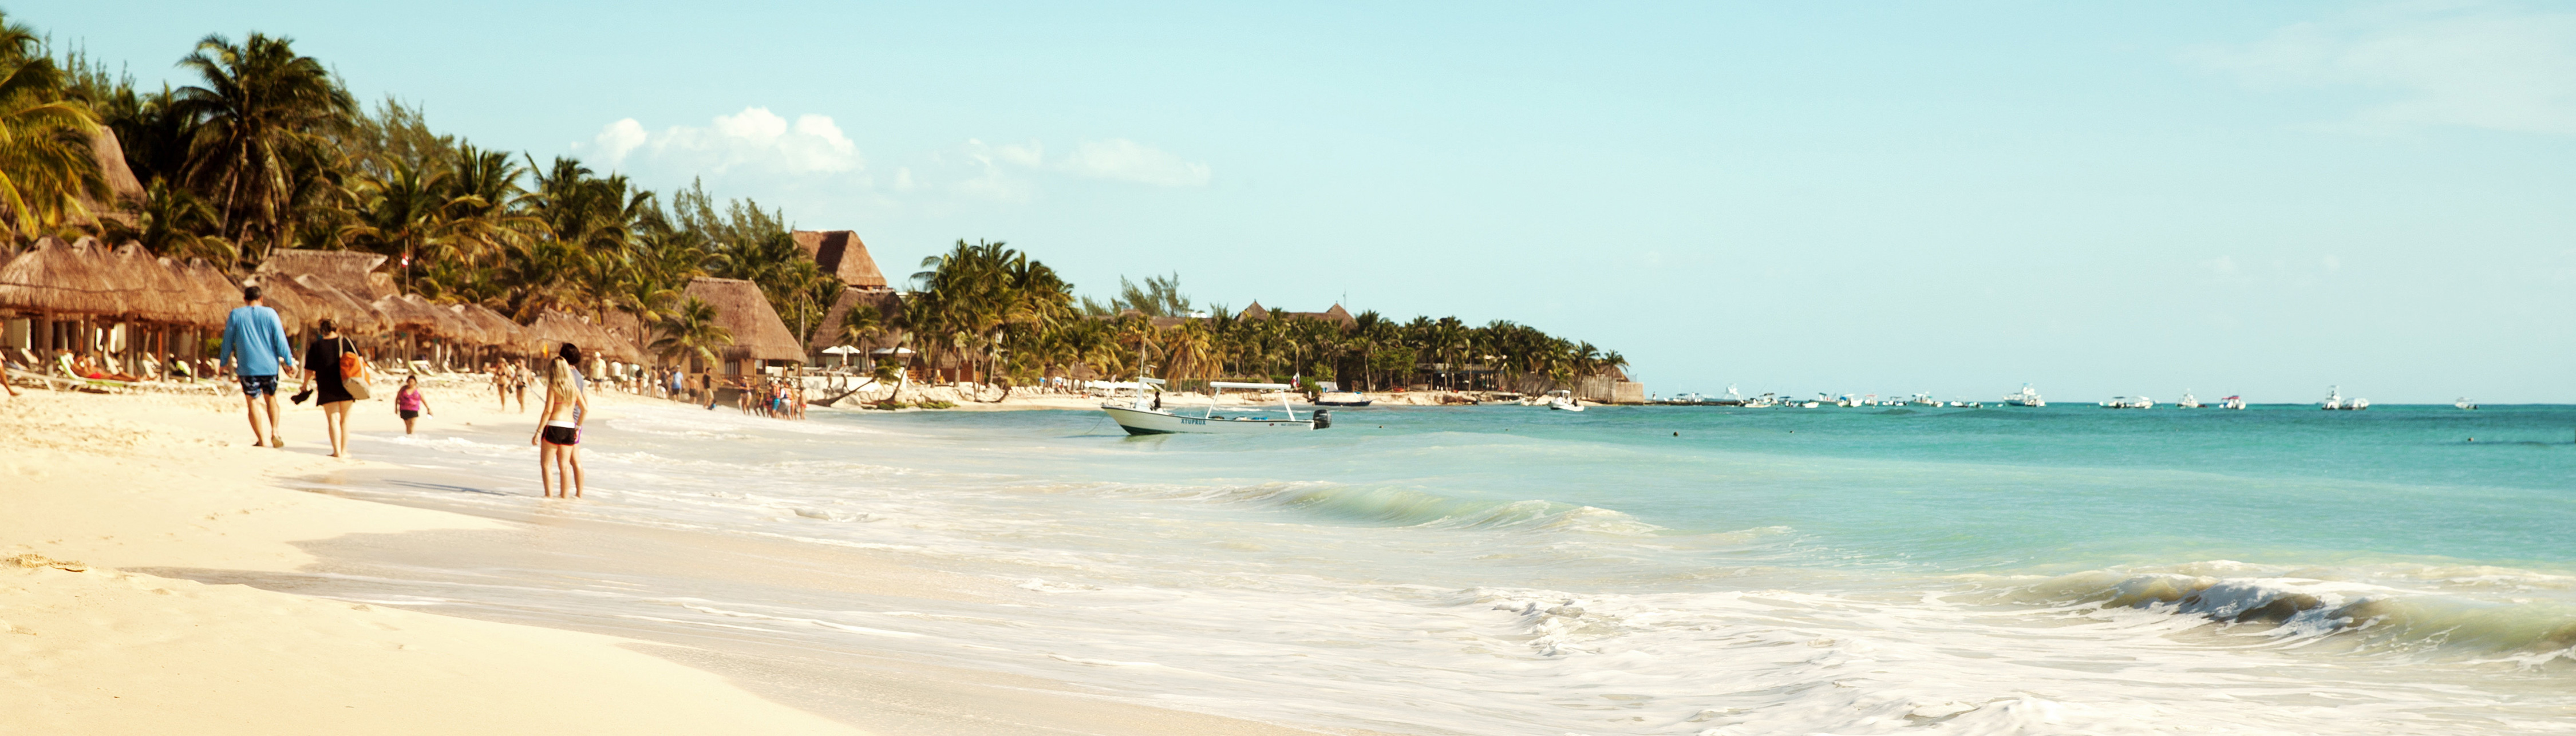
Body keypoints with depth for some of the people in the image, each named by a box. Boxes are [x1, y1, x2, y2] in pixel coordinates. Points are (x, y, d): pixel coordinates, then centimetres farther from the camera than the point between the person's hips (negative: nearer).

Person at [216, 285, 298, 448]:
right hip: (269, 365, 1)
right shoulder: (270, 313, -1)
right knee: (271, 398, 18)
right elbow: (280, 340, -2)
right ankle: (274, 432, 2)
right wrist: (289, 362, 3)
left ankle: (261, 439, 0)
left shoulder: (235, 315, 1)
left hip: (247, 367, -1)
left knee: (252, 402, 4)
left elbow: (228, 341, 6)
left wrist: (223, 362, 17)